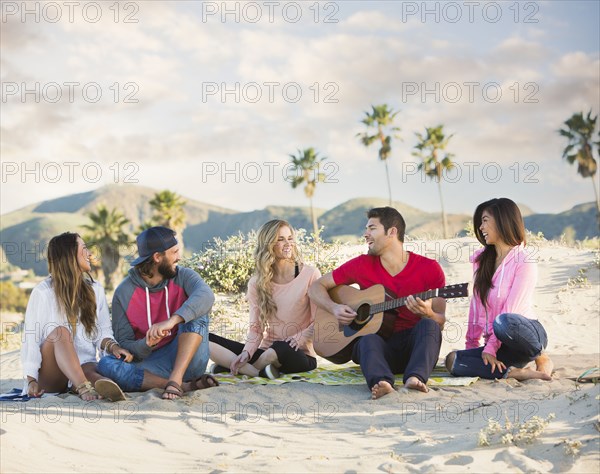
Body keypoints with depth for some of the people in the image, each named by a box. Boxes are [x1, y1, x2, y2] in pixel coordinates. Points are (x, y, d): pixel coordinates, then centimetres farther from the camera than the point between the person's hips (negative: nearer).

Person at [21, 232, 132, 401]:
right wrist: (31, 380, -13)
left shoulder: (95, 290, 13)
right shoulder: (43, 292, 1)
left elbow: (103, 331, 12)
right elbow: (31, 337, -4)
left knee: (90, 371, -33)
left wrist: (112, 346, -12)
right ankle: (84, 387, -54)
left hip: (82, 367, 2)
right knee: (60, 331, -31)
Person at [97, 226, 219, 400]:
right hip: (149, 364, 0)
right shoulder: (124, 292, -3)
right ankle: (185, 386, -32)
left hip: (186, 360, 0)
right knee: (106, 364, -26)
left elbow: (206, 295, -26)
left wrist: (172, 320, -40)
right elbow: (124, 344, -3)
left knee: (196, 313, -21)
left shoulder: (183, 277, -2)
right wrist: (147, 344, -25)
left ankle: (175, 380, -32)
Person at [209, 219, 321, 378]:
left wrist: (300, 338, -22)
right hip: (266, 351, 4)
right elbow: (256, 328, 4)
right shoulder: (256, 283, 7)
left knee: (281, 349, -42)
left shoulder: (310, 275, -3)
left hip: (299, 355, -4)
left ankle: (229, 365, -15)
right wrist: (247, 352, -15)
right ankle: (258, 371, -30)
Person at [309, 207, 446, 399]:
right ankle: (381, 382, -59)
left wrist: (427, 313, -24)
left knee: (428, 325, -31)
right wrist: (334, 308, -9)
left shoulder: (429, 268, -1)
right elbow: (317, 287, 11)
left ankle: (415, 378, -52)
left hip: (414, 342, 0)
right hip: (382, 346, 0)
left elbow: (440, 321, 0)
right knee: (368, 340, -33)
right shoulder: (362, 265, 3)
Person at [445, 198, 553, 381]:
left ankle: (541, 358, -12)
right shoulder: (481, 259, 10)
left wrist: (491, 347, -21)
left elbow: (510, 310, -17)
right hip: (499, 344, 6)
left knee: (503, 322, -41)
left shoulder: (524, 263, -11)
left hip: (528, 335, -6)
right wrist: (472, 343, 7)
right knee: (453, 360, -18)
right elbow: (477, 304, 10)